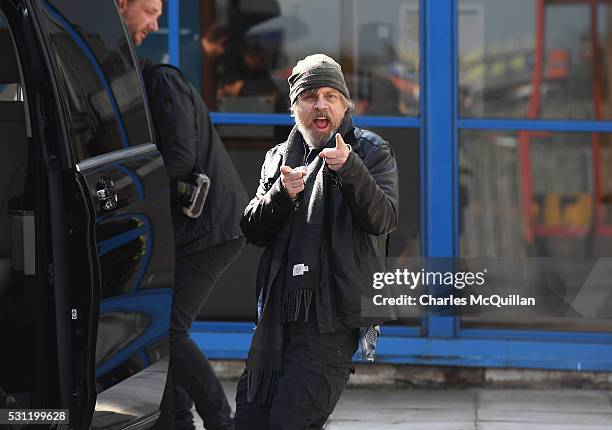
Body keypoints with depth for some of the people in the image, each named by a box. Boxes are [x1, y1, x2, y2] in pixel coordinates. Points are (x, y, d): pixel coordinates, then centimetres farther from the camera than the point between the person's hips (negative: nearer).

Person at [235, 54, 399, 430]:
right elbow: (252, 230, 10)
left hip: (332, 318, -6)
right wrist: (281, 194, -10)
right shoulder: (280, 157, 17)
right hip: (278, 314, 6)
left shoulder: (371, 152, 3)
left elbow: (384, 219, -13)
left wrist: (348, 169, -27)